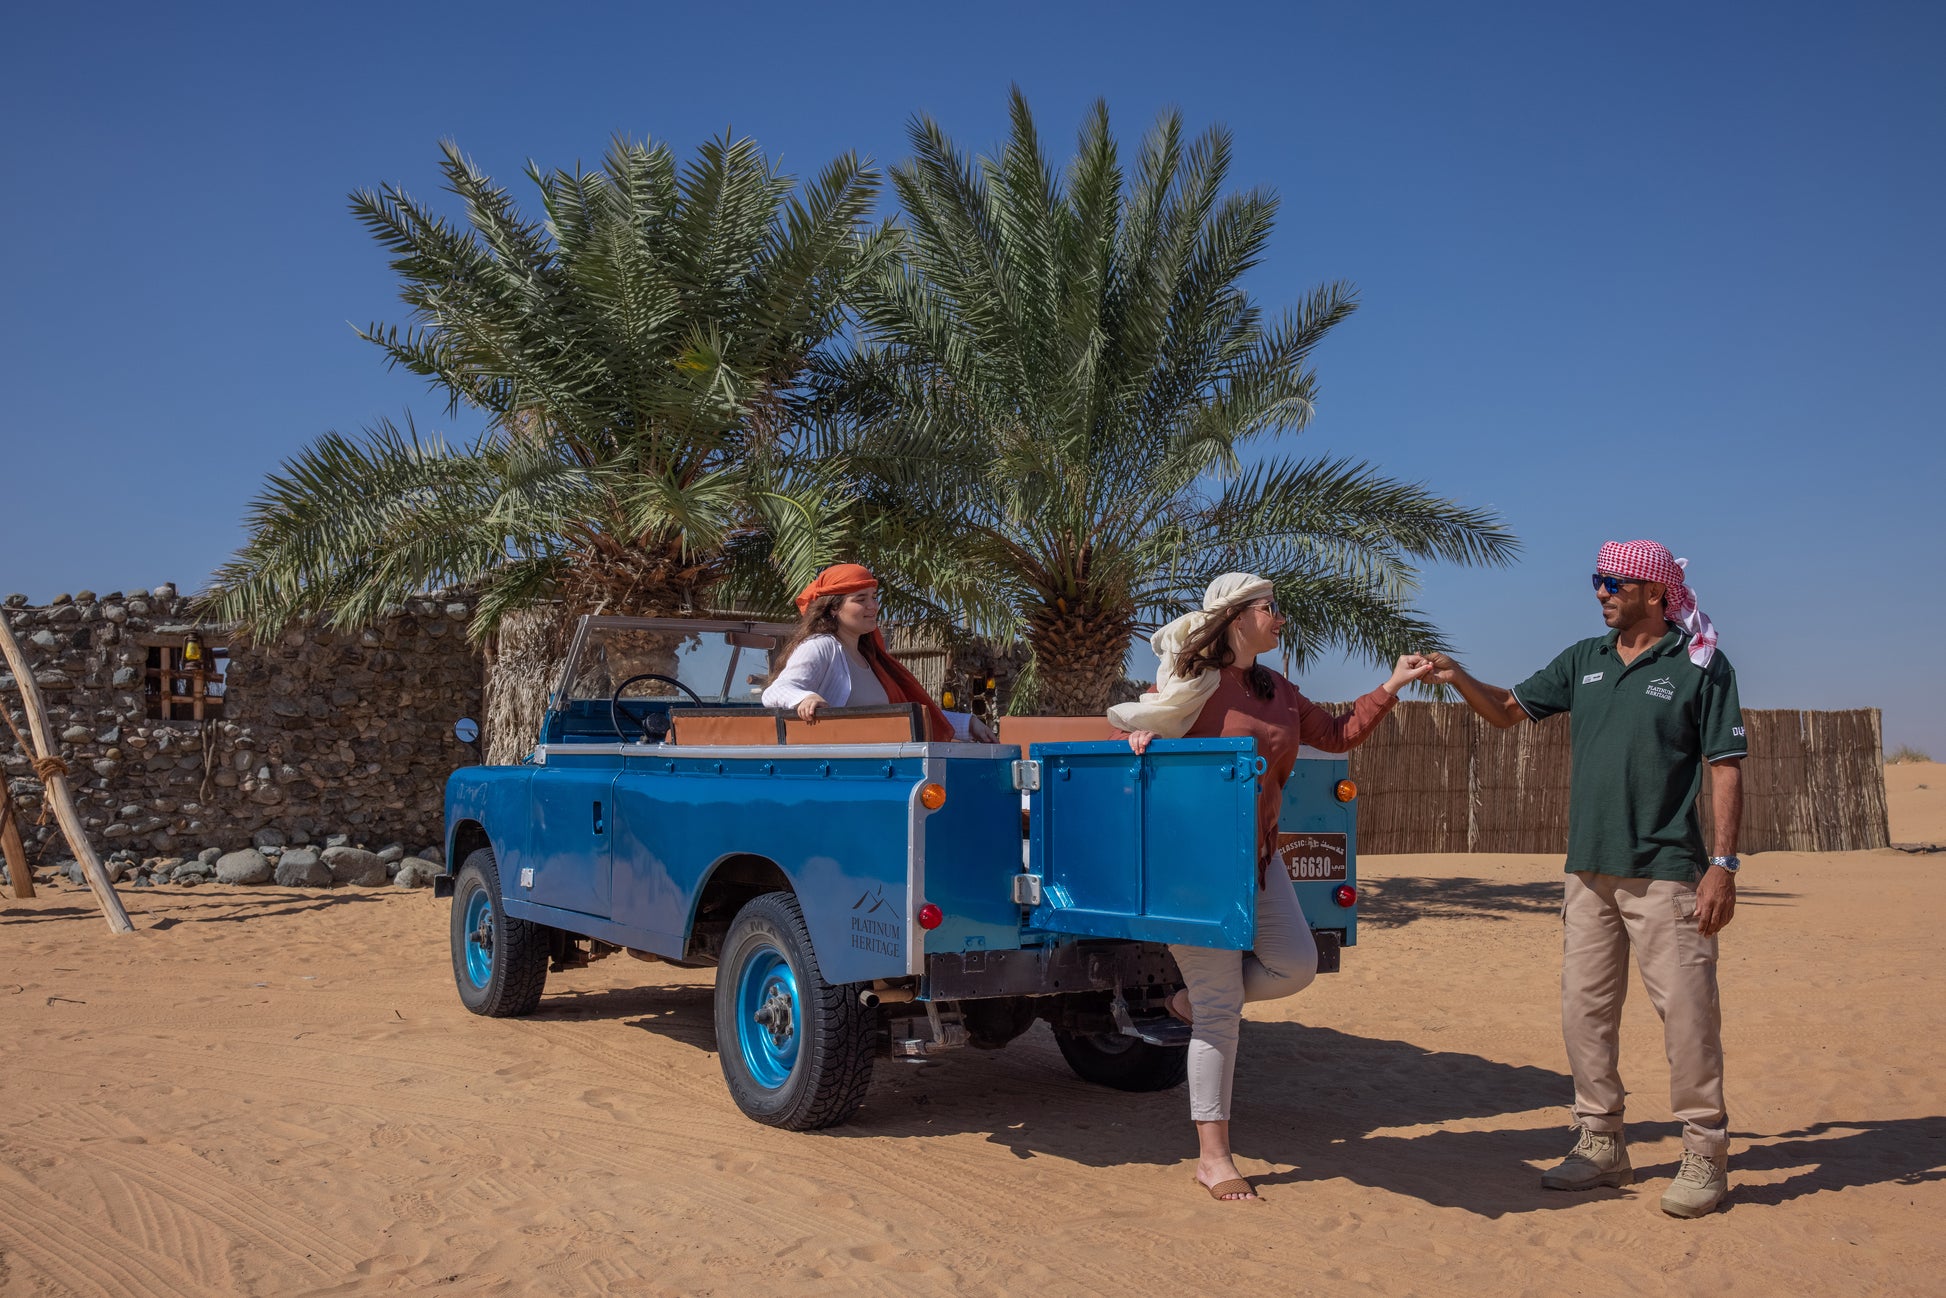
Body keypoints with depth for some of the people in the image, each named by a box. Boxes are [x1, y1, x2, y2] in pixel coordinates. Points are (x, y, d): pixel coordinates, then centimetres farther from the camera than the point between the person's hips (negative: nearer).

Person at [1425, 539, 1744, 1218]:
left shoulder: (1702, 665, -3)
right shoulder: (1583, 660, 13)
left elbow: (1725, 768, -6)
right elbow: (1510, 710, 18)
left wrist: (1723, 864, -12)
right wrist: (1459, 679, -1)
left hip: (1665, 872, -6)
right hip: (1589, 869, 6)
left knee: (1686, 1009, -4)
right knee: (1585, 1008, 8)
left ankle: (1704, 1156, 8)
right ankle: (1601, 1144, 20)